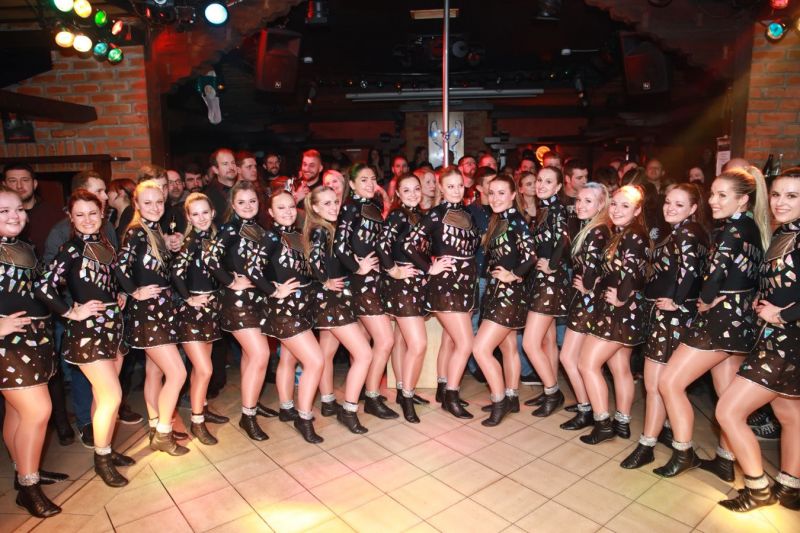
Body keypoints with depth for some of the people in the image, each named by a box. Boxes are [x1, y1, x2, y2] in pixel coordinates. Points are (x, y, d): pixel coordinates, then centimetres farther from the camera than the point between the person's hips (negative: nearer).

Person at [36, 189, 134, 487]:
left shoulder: (106, 245, 9)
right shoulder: (72, 249, -11)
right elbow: (44, 288, -20)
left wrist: (119, 298, 9)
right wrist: (72, 312, -13)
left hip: (113, 326, 6)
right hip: (87, 330, -6)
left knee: (105, 396, 15)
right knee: (112, 396, -5)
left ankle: (107, 450, 29)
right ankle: (101, 459, 13)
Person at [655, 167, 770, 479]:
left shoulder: (731, 230, -17)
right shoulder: (754, 228, 10)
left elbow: (715, 274, -26)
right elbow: (751, 277, 11)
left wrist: (706, 300, -7)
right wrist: (715, 298, -1)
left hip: (721, 317, -10)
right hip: (742, 319, 10)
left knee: (669, 382, -1)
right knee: (728, 396, 17)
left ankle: (683, 454, 9)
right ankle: (726, 461, 29)